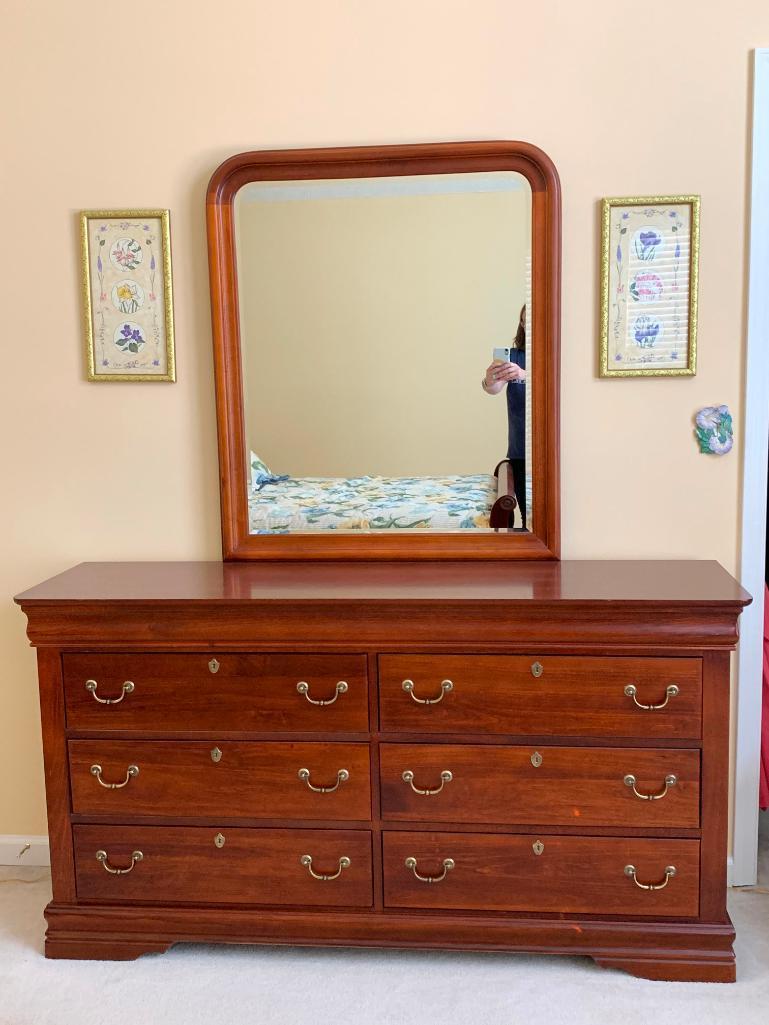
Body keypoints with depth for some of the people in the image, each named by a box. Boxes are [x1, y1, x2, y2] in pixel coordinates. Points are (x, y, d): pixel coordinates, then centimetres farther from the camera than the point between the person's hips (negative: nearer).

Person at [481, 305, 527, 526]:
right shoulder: (513, 356, 6)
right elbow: (495, 389, -11)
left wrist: (523, 374, -42)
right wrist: (489, 381, -35)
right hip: (520, 449, 3)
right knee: (528, 516, 6)